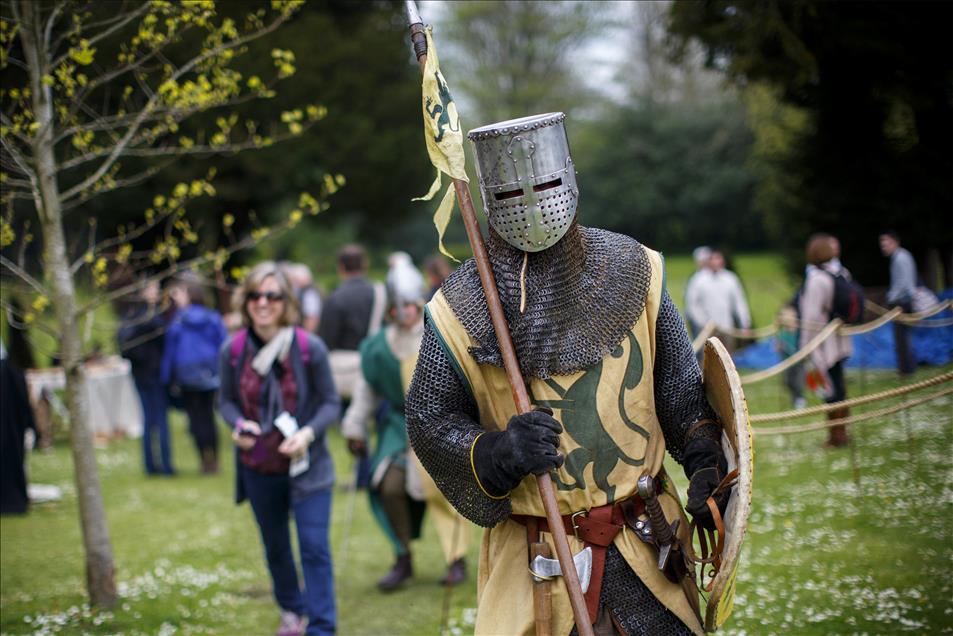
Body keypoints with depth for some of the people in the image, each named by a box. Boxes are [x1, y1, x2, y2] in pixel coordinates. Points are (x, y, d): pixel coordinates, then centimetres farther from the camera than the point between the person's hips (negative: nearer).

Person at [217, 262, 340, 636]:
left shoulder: (310, 349, -14)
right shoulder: (233, 351, -9)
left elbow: (330, 402, -5)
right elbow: (226, 400, 5)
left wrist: (309, 433, -23)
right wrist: (237, 425, -16)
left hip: (305, 466, -3)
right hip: (258, 470, 3)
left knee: (314, 548, -8)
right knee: (275, 548, 20)